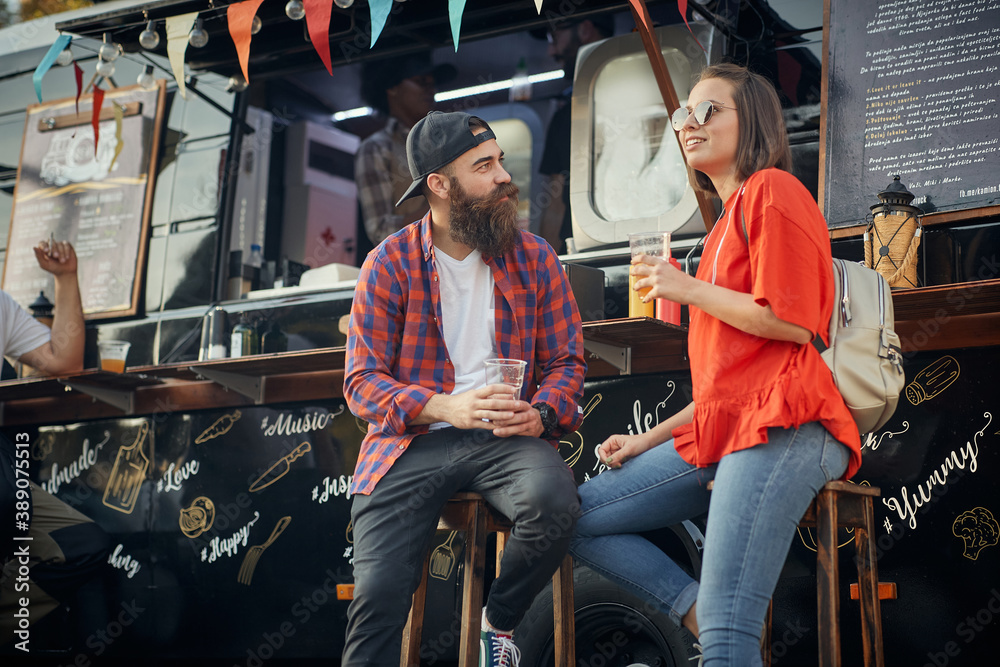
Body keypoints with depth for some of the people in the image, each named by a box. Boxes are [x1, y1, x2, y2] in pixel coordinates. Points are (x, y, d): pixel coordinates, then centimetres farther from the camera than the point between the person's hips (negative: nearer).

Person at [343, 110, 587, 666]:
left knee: (554, 502, -31)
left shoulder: (535, 259, 7)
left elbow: (567, 361, 10)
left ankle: (500, 622, -2)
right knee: (378, 594, -20)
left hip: (505, 438, 1)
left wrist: (540, 414, -13)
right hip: (412, 441, -1)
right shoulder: (390, 264, 2)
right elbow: (363, 380, -2)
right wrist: (446, 407, -19)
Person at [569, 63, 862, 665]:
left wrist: (688, 289, -6)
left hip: (780, 429, -10)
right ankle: (699, 610, -7)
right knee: (577, 517, 4)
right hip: (717, 431, 10)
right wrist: (648, 441, 19)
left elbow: (793, 323, -14)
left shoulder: (773, 190, -1)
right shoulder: (728, 220, 27)